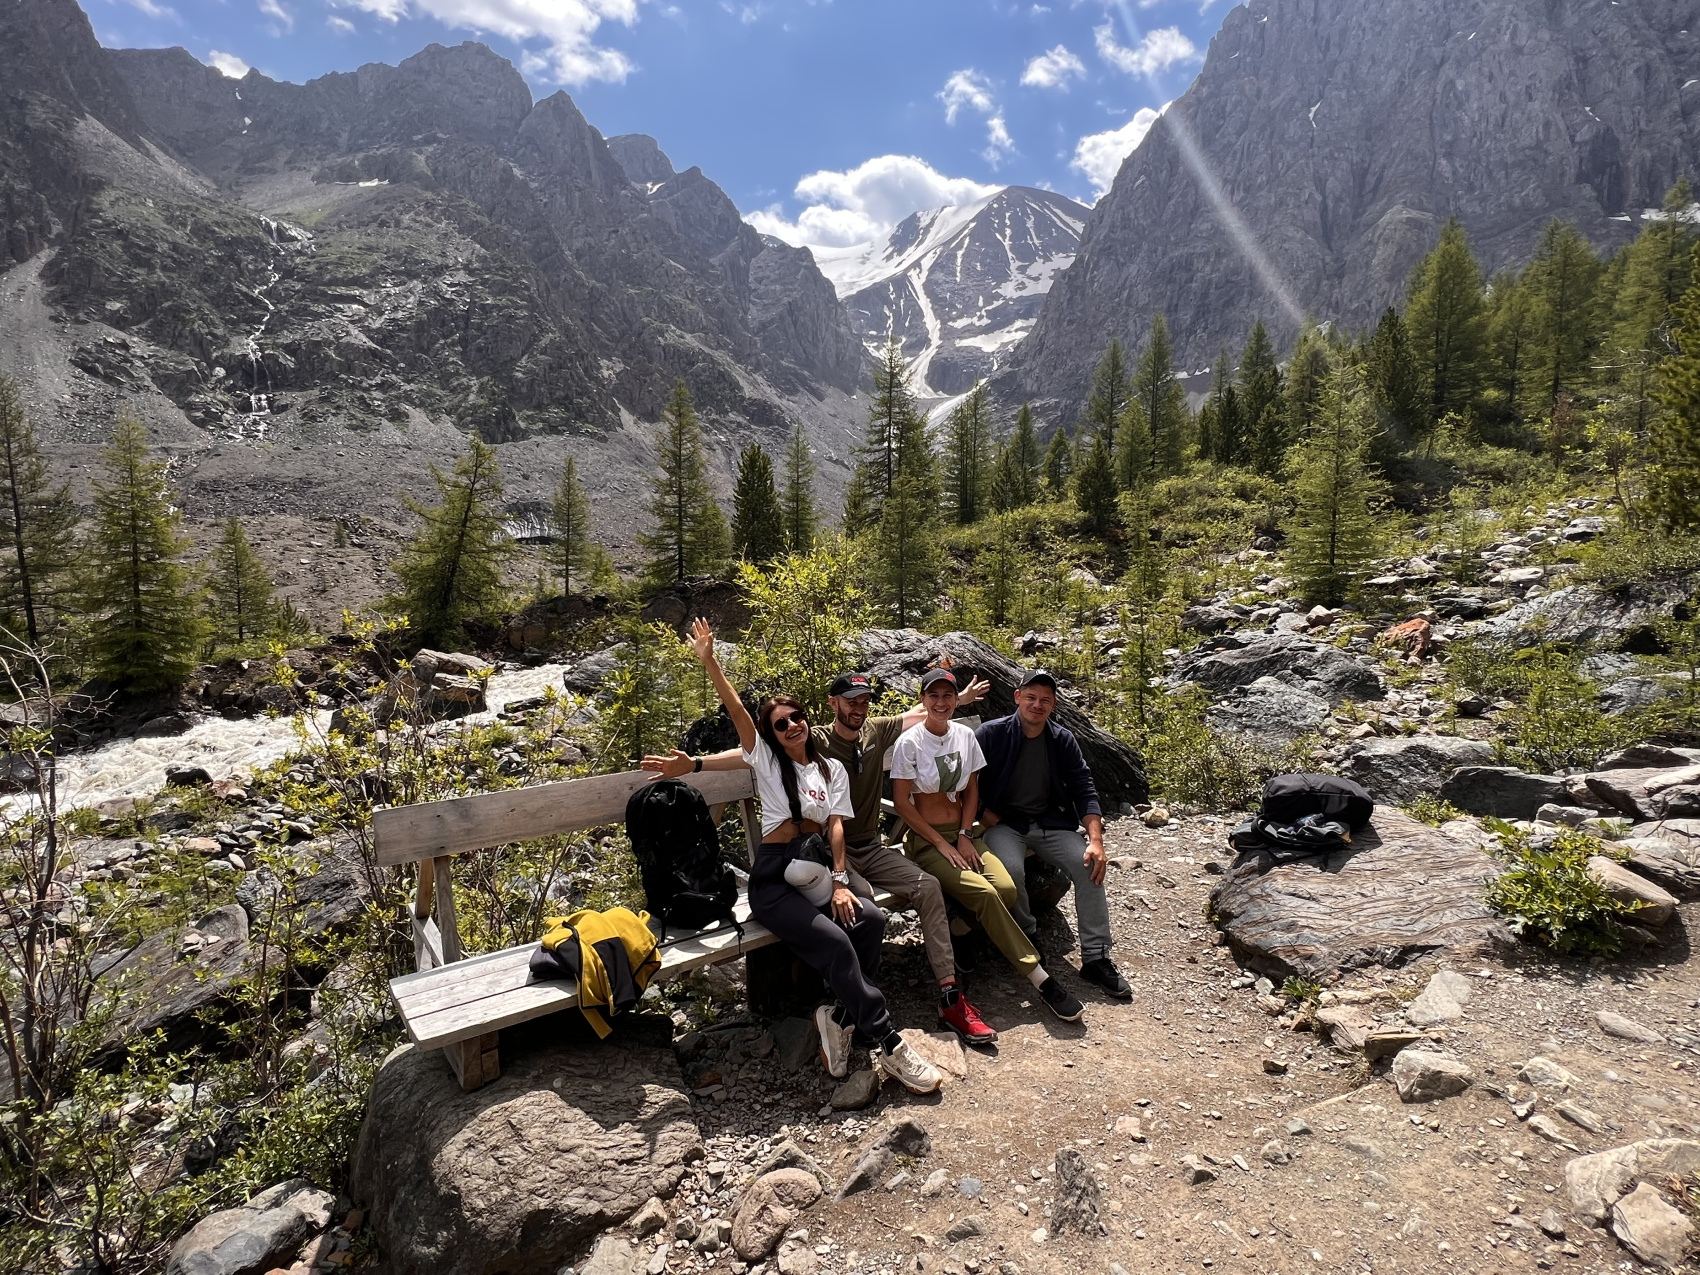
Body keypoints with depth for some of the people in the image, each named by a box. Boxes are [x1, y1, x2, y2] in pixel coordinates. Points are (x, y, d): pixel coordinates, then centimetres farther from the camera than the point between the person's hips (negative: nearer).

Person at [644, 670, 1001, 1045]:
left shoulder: (877, 731, 6)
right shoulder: (815, 741, -9)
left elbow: (920, 714, 22)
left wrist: (960, 700, 28)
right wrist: (694, 764, -30)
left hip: (873, 847, 5)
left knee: (928, 886, -20)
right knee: (859, 899, -35)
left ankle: (950, 996, -18)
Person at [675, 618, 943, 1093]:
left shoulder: (832, 769, 15)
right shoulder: (766, 761, 8)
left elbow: (836, 826, 2)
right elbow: (737, 711, -5)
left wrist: (840, 882, -11)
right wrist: (709, 662, -17)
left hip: (818, 869, 4)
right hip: (774, 879, -4)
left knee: (870, 918, -26)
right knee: (835, 941, -26)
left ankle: (840, 1017, -12)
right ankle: (888, 1045, -20)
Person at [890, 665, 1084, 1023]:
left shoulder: (965, 736, 4)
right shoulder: (909, 742, -10)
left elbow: (971, 792, 10)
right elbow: (902, 804, -10)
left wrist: (964, 837, -3)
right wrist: (942, 844, -12)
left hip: (962, 834, 5)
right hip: (925, 840, -5)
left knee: (1007, 888, -22)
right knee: (984, 893, -26)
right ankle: (1039, 977, -17)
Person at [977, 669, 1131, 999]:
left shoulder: (1063, 740, 2)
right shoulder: (991, 734, -8)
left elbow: (1084, 790, 0)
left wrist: (1096, 840, -12)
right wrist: (991, 822, -17)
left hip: (1052, 823, 3)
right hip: (1004, 823, -3)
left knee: (1090, 865, -20)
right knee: (1011, 869, -33)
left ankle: (1096, 959, -11)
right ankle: (1027, 936, -3)